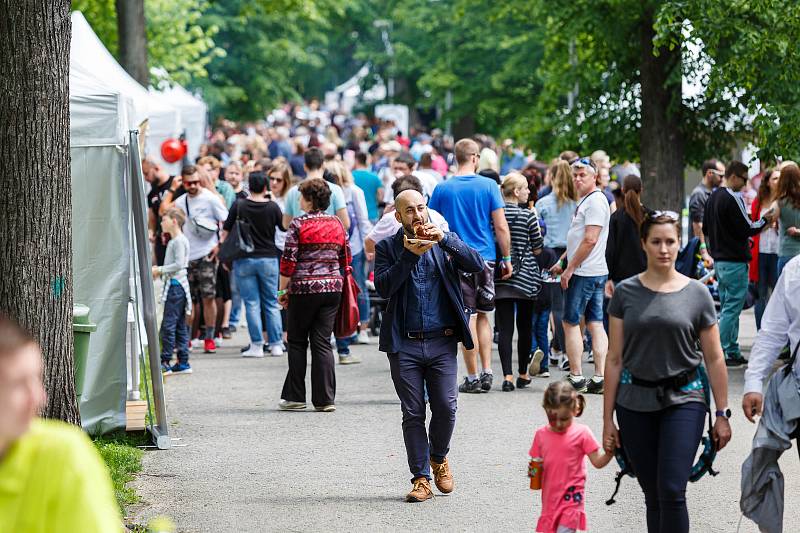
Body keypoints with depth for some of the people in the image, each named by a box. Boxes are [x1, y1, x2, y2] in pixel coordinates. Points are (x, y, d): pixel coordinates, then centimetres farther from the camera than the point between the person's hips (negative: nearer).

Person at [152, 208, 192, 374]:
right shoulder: (173, 241, 19)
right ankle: (183, 363, 12)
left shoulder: (179, 241, -12)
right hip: (173, 285, 11)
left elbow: (179, 264, -19)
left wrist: (161, 270, -13)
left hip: (176, 285, -11)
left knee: (168, 325, -11)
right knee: (180, 325, 10)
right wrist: (159, 270, 14)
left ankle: (165, 363, -12)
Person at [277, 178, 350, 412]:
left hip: (304, 288, -4)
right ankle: (325, 399, 0)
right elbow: (346, 259, 10)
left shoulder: (298, 225, -8)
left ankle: (295, 397, 9)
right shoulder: (337, 224, 6)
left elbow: (288, 261, -10)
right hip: (333, 288, 4)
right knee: (323, 342, 5)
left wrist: (283, 290, -1)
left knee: (297, 342, 8)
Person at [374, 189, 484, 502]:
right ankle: (421, 478, 9)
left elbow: (477, 265, -6)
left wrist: (444, 239, -15)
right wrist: (410, 254, -16)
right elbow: (383, 287, -8)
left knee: (446, 407, -5)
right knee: (413, 414, 1)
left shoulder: (446, 244, 9)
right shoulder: (388, 247, 5)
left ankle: (438, 458, 23)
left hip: (442, 343, 1)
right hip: (405, 345, -1)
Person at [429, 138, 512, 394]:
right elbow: (501, 226, -4)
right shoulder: (488, 186, -3)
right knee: (483, 315, 15)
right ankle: (487, 372, 9)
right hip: (486, 258, 1)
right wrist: (507, 259, 4)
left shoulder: (443, 188, -2)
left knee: (469, 318, 1)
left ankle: (473, 378, 2)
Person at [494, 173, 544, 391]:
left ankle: (507, 376, -9)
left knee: (504, 328, -1)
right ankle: (523, 374, 18)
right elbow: (537, 249, -2)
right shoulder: (527, 216, -9)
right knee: (525, 326, 11)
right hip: (525, 277, -2)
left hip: (499, 277, 2)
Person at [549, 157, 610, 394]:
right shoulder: (585, 201, 18)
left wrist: (569, 269, -18)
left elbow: (590, 240, -21)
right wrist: (562, 262, 20)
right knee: (595, 324, 5)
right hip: (597, 273, 10)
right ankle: (599, 378, 3)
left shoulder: (595, 201, -15)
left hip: (584, 274, -10)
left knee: (570, 322, -4)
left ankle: (576, 377, -2)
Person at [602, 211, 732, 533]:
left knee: (672, 491, -14)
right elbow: (614, 359, 4)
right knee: (653, 496, 7)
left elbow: (714, 359, 5)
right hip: (635, 403, 2)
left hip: (683, 399, -2)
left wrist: (722, 414, 2)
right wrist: (608, 419, 2)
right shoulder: (626, 293, 3)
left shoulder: (696, 294, 1)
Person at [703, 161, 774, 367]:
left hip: (719, 260, 10)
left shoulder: (713, 197, 12)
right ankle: (719, 353, -8)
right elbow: (747, 229, -16)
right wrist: (764, 220, -1)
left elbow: (706, 229, 19)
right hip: (734, 261, -10)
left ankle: (733, 352, 17)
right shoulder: (732, 199, -17)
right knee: (732, 309, -6)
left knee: (727, 307, 14)